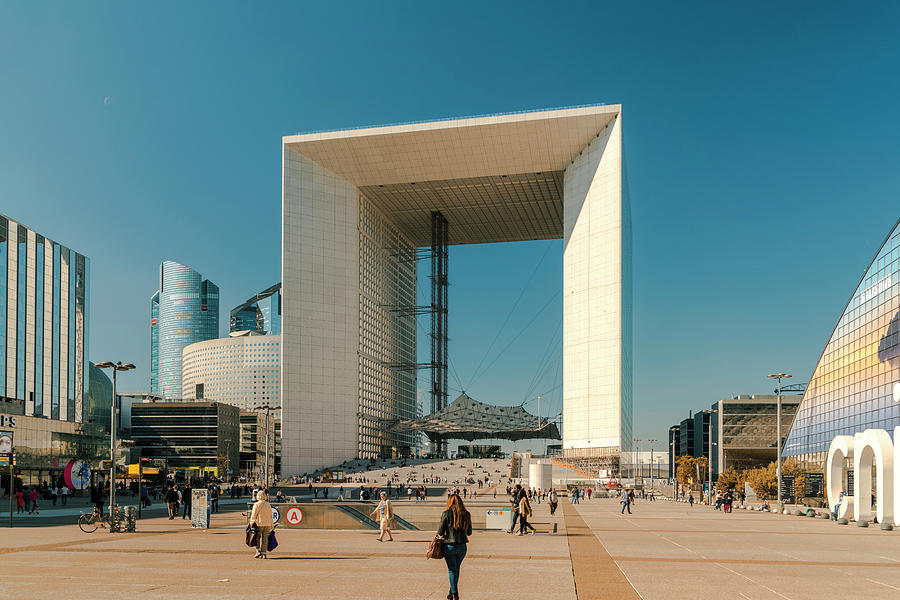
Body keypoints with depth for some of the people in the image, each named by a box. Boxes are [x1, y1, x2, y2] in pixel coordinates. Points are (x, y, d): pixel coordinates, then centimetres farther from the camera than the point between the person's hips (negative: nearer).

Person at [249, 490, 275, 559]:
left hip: (259, 524, -3)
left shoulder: (256, 504, -6)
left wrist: (251, 522, -2)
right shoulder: (268, 504, 7)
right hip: (267, 524, 4)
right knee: (265, 538, 6)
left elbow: (253, 515, -7)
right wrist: (272, 525, 19)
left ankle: (258, 551, 0)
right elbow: (271, 515, 12)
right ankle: (264, 553, 5)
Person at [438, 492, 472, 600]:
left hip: (450, 546, -4)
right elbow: (469, 532, 10)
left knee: (452, 570, 5)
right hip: (462, 546, 4)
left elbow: (440, 532, -9)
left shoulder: (446, 513, -10)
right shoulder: (466, 514, 2)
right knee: (456, 569, 18)